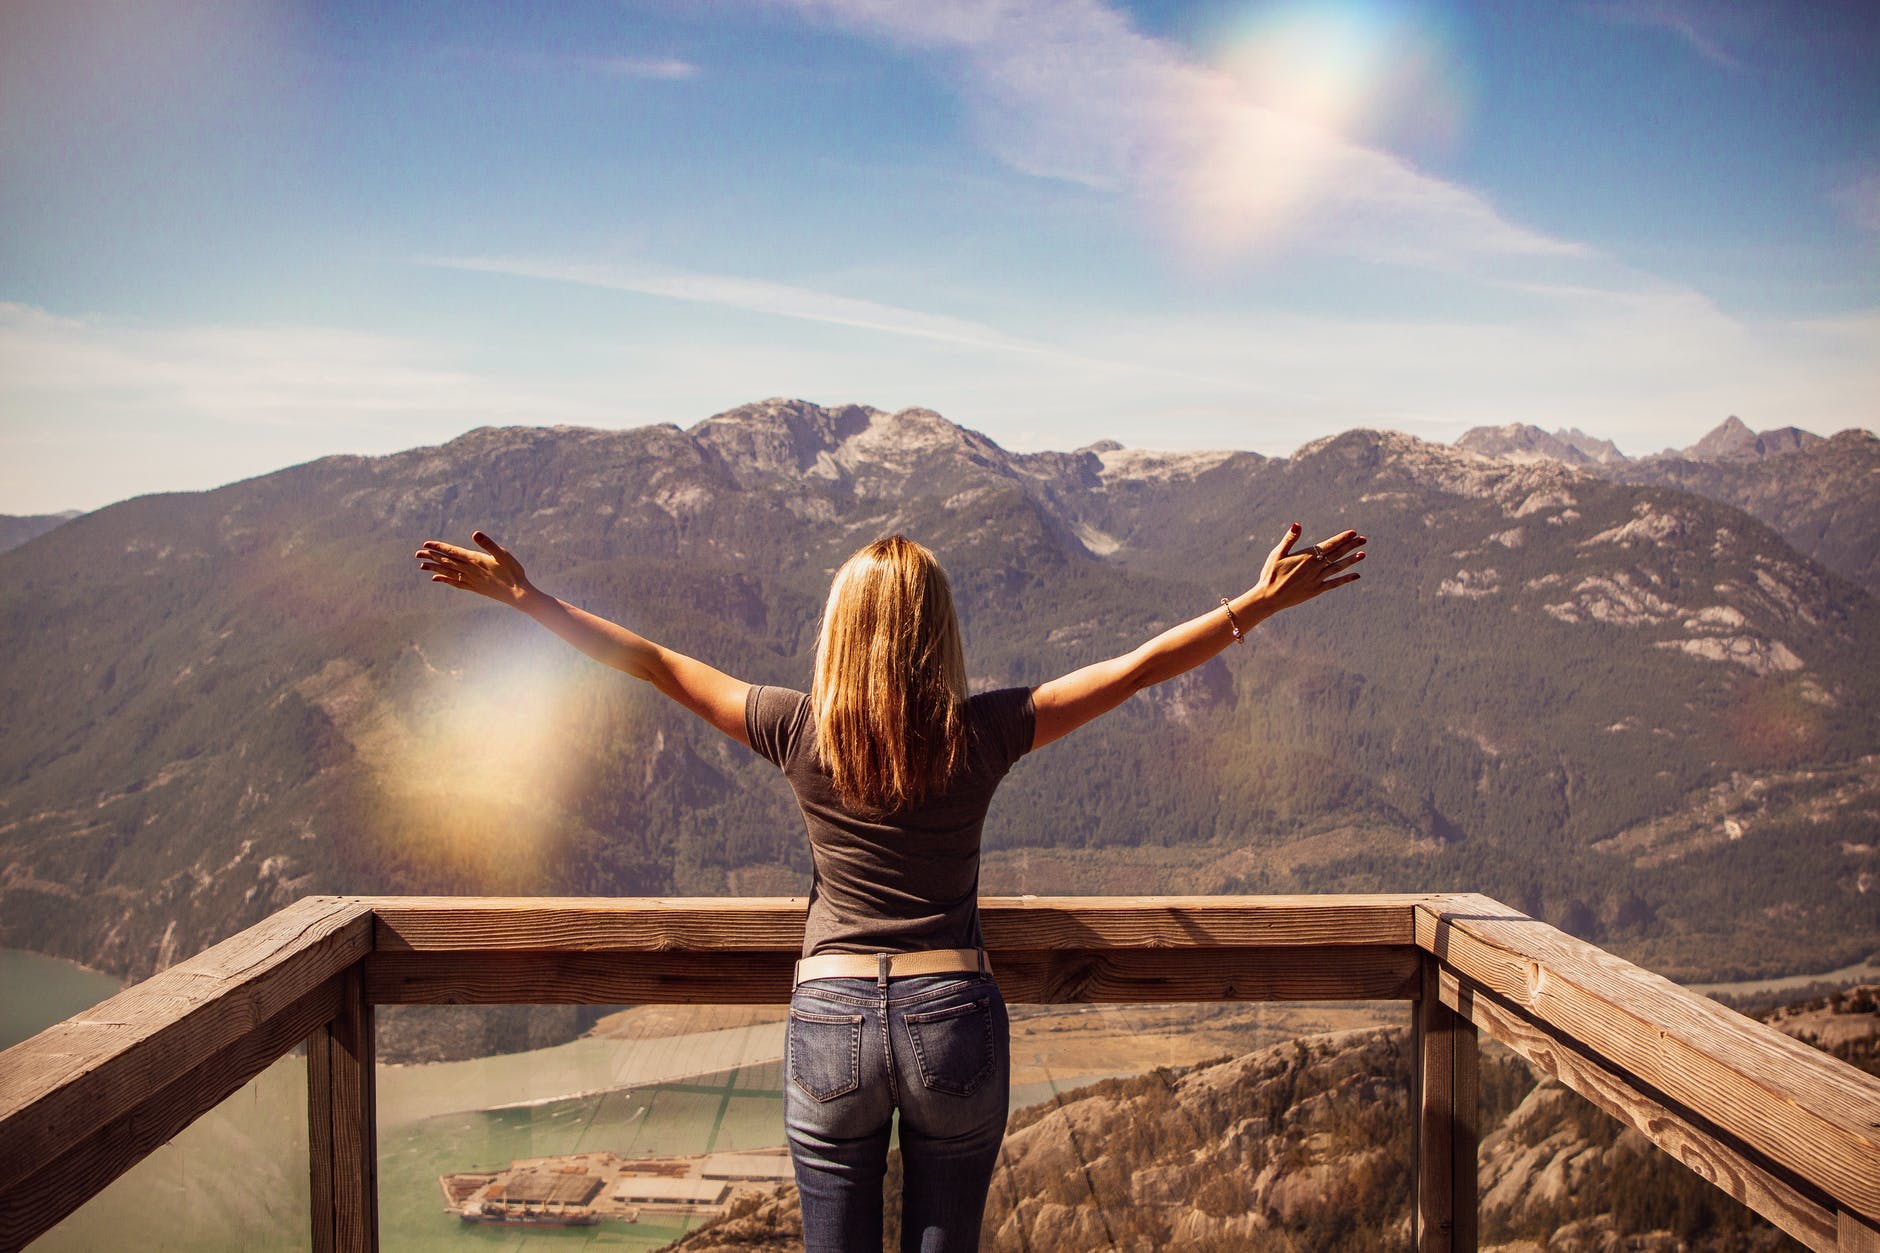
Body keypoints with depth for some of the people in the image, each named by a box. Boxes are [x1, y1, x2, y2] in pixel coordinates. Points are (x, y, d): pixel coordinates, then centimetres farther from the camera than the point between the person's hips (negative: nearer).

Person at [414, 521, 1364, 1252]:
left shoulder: (800, 733, -6)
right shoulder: (980, 735, -8)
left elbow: (653, 664, 1)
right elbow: (1141, 666, -7)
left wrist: (523, 595, 11)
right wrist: (1263, 601, -1)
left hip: (831, 1021, 0)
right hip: (956, 1017, 0)